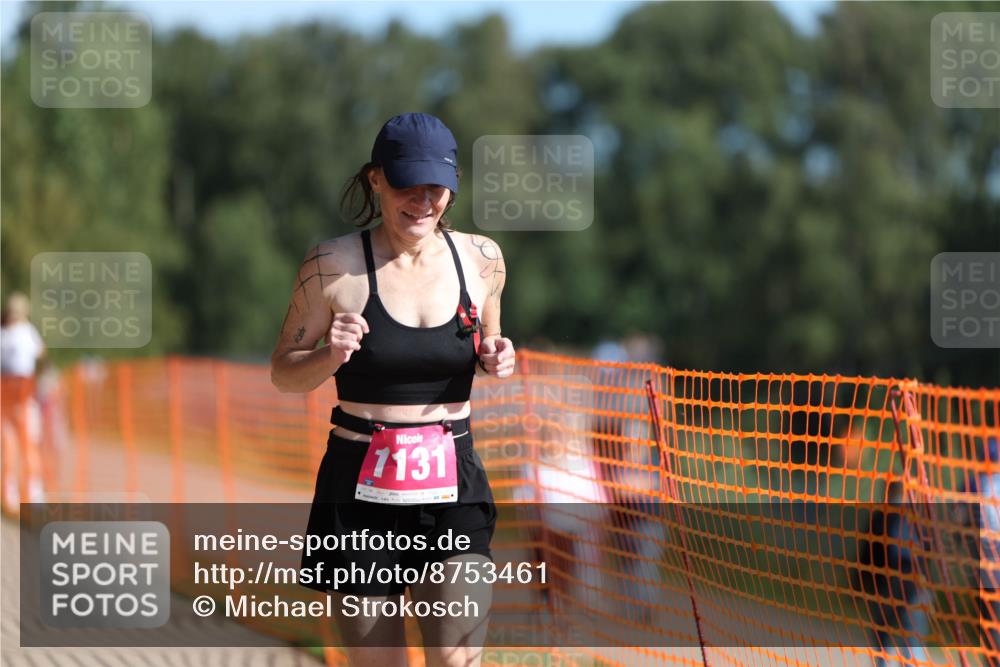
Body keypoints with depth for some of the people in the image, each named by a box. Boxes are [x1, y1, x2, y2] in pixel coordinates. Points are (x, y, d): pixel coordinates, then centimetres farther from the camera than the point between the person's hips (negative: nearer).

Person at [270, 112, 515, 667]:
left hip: (452, 485, 1)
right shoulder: (333, 265, -5)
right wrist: (329, 356, -18)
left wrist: (495, 362, -1)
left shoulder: (480, 258, 4)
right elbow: (283, 372, 4)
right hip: (360, 493, -1)